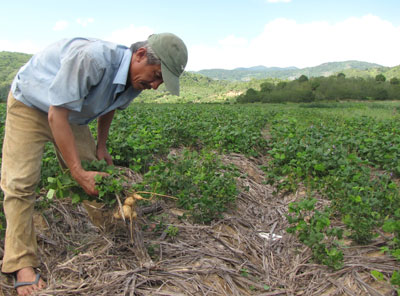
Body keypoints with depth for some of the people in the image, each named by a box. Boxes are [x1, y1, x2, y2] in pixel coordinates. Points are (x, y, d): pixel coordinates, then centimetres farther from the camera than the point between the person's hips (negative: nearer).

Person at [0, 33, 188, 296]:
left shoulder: (135, 82, -14)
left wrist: (101, 145, 6)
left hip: (71, 115, 7)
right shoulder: (92, 59, -40)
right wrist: (78, 172, -33)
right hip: (30, 106, -6)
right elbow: (57, 116, -35)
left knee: (94, 172, 5)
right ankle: (22, 265, -4)